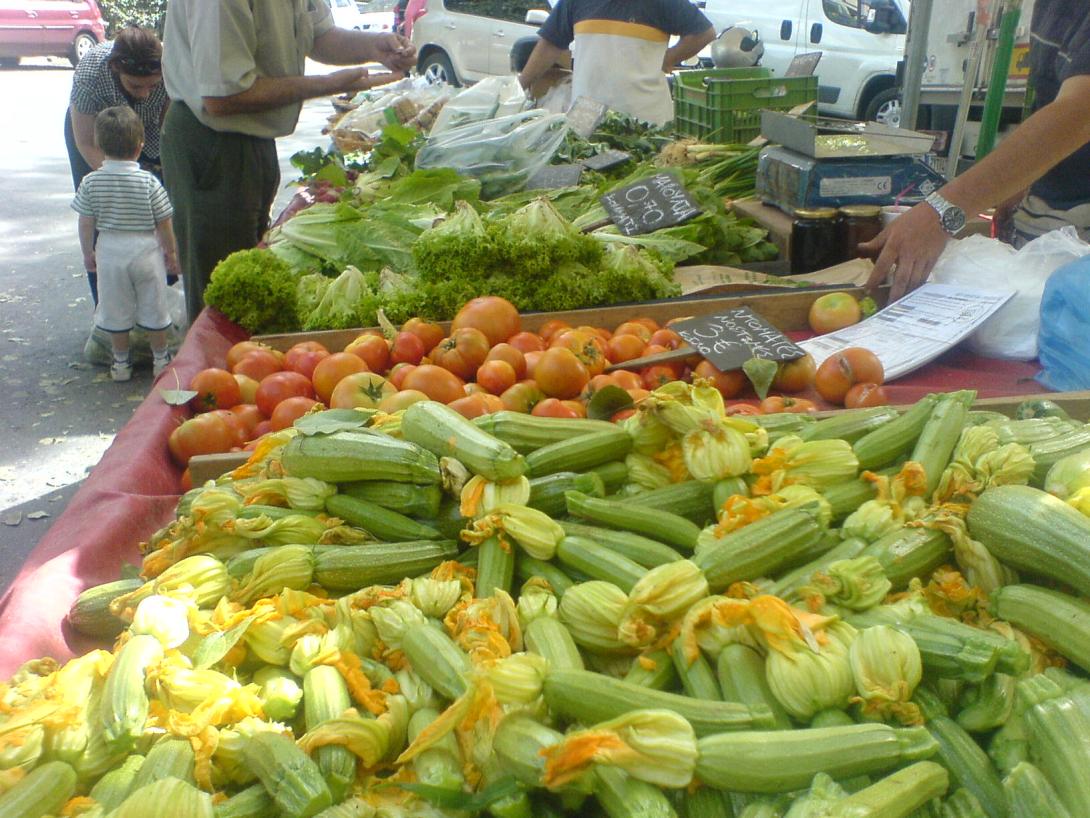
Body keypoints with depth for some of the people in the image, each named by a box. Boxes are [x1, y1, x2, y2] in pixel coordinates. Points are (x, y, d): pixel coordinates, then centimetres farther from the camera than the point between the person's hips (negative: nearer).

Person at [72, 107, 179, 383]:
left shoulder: (90, 182, -8)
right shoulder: (149, 182, -13)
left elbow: (86, 223, -1)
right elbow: (163, 223, -8)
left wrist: (88, 253, 13)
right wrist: (171, 252, 6)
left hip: (109, 251, 2)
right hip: (146, 249, -1)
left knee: (116, 310, 14)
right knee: (153, 308, 12)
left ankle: (121, 363, 25)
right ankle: (160, 359, 23)